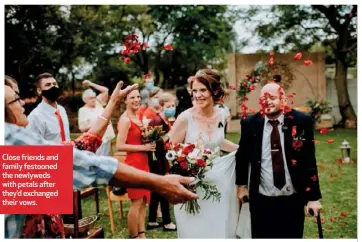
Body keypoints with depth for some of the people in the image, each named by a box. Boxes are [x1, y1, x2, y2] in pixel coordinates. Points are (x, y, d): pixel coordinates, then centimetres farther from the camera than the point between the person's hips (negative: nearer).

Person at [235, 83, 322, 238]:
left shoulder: (301, 121, -7)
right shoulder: (250, 124, -3)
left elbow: (309, 160, -5)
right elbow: (242, 156, 12)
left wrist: (313, 197, -5)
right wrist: (241, 184, 16)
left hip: (293, 199, -1)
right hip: (261, 200, 1)